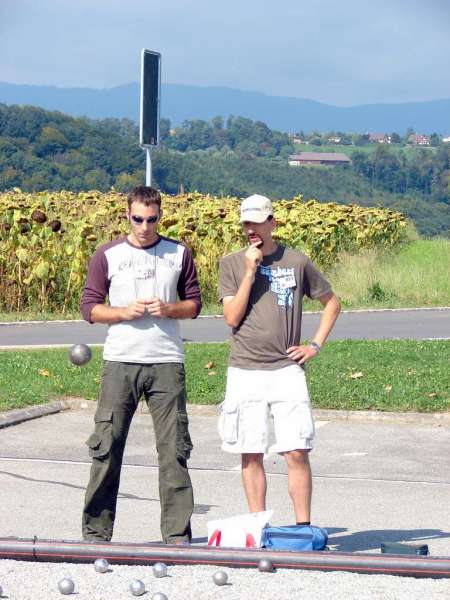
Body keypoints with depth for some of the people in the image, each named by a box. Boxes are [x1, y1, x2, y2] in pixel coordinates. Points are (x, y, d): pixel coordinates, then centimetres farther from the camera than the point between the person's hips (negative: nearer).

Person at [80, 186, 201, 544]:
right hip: (120, 362, -1)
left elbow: (194, 304, 14)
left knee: (174, 448, -2)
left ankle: (177, 534, 3)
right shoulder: (108, 256, 6)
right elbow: (89, 307, 5)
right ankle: (96, 532, 5)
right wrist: (125, 312, -11)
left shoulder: (179, 254, 10)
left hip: (167, 363, 1)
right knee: (107, 447, -2)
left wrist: (168, 309, -6)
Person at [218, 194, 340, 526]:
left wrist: (315, 345, 6)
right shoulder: (231, 264, 5)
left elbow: (332, 302, 16)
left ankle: (303, 527, -2)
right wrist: (250, 272, -10)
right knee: (251, 455, 4)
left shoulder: (297, 262, 5)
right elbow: (232, 317, -5)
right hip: (245, 372, 1)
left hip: (287, 370, -1)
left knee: (297, 452, -7)